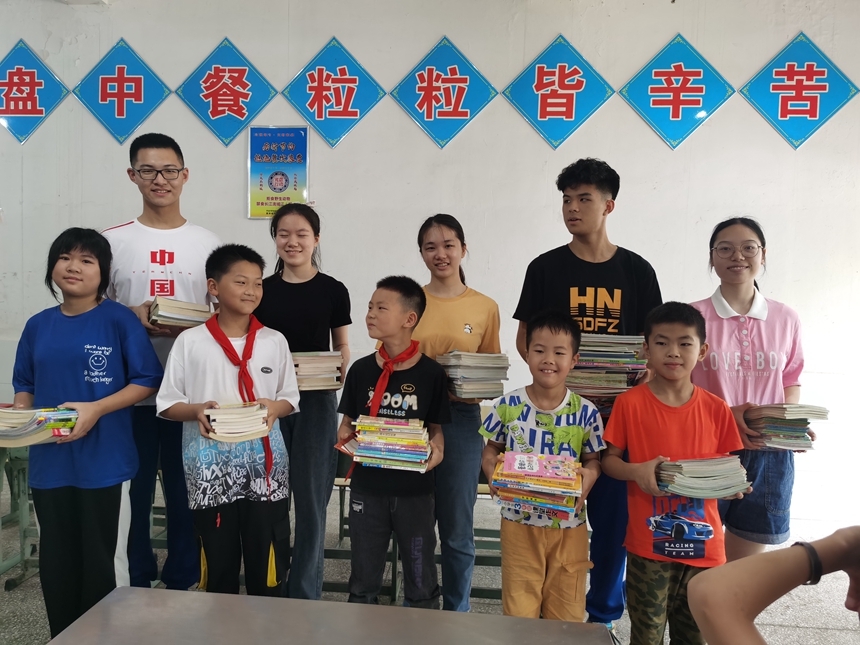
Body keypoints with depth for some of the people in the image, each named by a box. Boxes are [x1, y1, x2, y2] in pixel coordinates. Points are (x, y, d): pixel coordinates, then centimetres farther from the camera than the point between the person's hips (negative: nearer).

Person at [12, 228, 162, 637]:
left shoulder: (119, 320, -7)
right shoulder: (38, 326, 8)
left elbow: (147, 380, -8)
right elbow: (25, 384, 16)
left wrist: (96, 409, -18)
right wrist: (20, 415, -4)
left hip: (104, 464, -4)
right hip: (49, 464, 5)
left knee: (104, 565, 8)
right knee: (55, 564, 15)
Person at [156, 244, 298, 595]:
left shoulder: (274, 341, 4)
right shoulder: (189, 341, -1)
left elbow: (290, 398, 10)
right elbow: (167, 404, 3)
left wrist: (274, 407, -11)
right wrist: (196, 411, -17)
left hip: (265, 465, 1)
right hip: (210, 470, -1)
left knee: (267, 561, 5)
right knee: (218, 560, 10)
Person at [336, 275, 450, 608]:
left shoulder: (431, 373, -8)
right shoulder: (361, 370, -1)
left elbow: (436, 428, 1)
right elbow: (347, 422, 8)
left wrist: (436, 451, -20)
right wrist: (345, 438, -14)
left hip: (415, 489, -2)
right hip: (367, 486, 2)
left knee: (421, 582, 12)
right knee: (363, 581, 17)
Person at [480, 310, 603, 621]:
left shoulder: (586, 412, -6)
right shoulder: (507, 405, -6)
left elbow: (593, 460, 3)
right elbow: (490, 451, 4)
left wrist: (589, 475, -19)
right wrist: (493, 471, -17)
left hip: (569, 524, 1)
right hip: (519, 521, 0)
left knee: (567, 614, 13)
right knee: (519, 612, 9)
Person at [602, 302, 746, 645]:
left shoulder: (716, 409, 0)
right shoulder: (630, 403, -7)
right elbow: (609, 460, -1)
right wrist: (636, 471, -20)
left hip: (704, 546, 3)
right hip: (649, 545, -2)